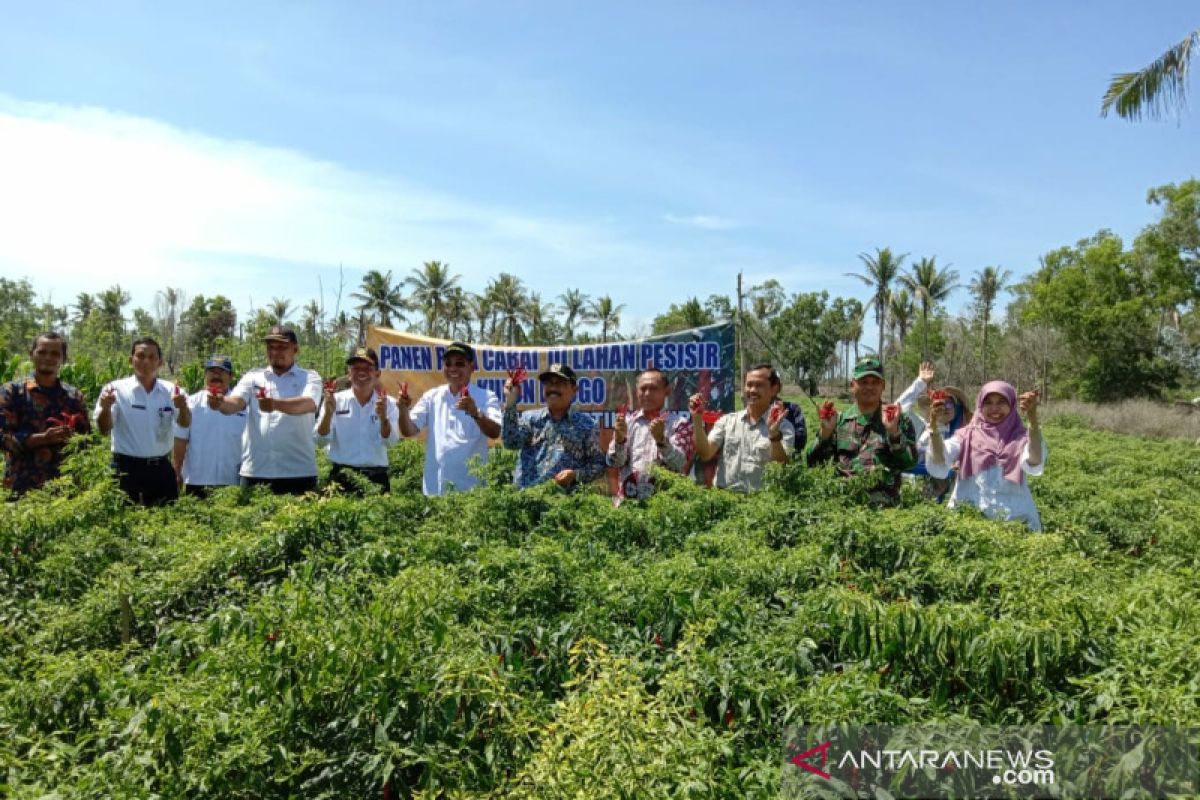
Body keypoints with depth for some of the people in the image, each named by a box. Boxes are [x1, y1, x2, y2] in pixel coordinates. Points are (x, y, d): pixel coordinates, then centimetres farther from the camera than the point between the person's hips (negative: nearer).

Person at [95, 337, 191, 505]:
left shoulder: (171, 390, 3)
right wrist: (105, 408, -33)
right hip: (127, 468, -2)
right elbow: (104, 429, -11)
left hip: (162, 468, 3)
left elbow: (185, 423, -10)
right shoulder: (117, 389, -3)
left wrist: (183, 407, -33)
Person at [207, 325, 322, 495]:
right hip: (255, 471, 2)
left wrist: (276, 404, -36)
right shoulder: (253, 377, 12)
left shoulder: (309, 378, 2)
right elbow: (236, 402, -4)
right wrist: (220, 403, -28)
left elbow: (308, 404, -17)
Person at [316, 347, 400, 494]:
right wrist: (328, 413, -22)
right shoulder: (335, 400, 3)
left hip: (376, 477, 0)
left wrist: (383, 418, -29)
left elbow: (391, 440, -10)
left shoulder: (388, 403, 3)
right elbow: (322, 439, -4)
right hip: (342, 477, 0)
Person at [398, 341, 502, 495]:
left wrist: (475, 413, -34)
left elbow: (495, 432, -16)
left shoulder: (486, 397, -1)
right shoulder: (431, 396, 10)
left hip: (471, 486, -3)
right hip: (435, 485, 3)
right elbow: (409, 431, 6)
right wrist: (403, 410, -14)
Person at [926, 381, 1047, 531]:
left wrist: (1033, 418, -30)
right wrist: (934, 423, -25)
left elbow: (1034, 465, -18)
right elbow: (938, 467, -12)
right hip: (969, 516, 0)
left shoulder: (1021, 437, 4)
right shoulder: (967, 435, 5)